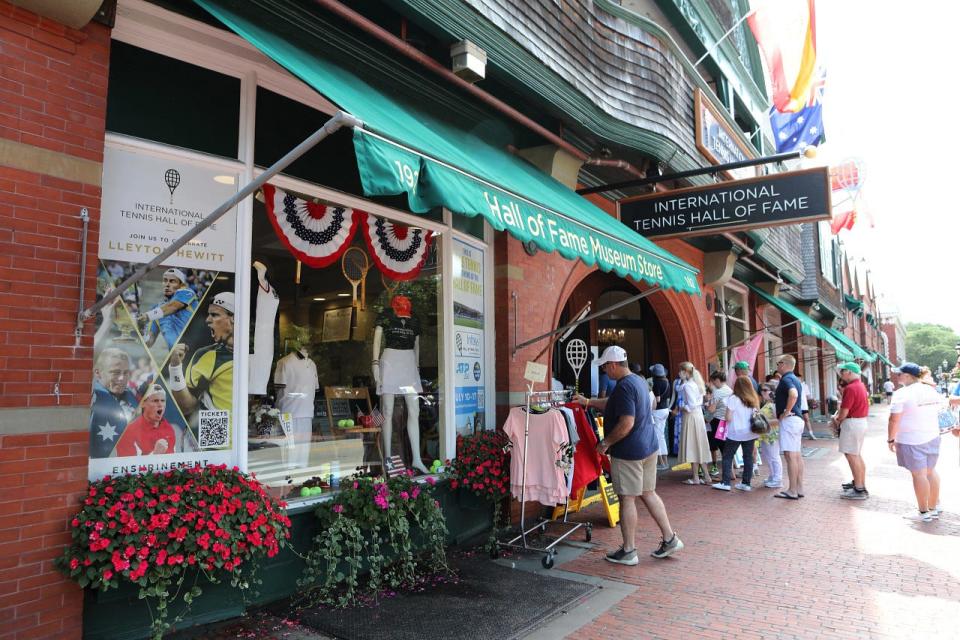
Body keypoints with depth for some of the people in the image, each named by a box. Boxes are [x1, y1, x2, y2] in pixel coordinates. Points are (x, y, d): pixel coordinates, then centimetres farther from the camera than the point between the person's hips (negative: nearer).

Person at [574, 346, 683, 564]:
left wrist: (605, 443, -16)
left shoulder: (624, 387, -21)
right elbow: (612, 403, 24)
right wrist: (588, 402, 24)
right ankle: (670, 539, 24)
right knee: (648, 493, 18)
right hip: (648, 447, 10)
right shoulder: (638, 380, 11)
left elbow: (626, 423, -26)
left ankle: (628, 551, 12)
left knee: (627, 499, 1)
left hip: (629, 452, -10)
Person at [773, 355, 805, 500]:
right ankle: (799, 489, 15)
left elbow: (793, 395, -33)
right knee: (797, 455, 11)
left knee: (790, 455, -9)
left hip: (789, 419, -10)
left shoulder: (786, 379, -14)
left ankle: (792, 491, -7)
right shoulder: (794, 379, 18)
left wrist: (786, 412, -23)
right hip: (798, 419, 10)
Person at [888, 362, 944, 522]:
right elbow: (937, 412, 20)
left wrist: (891, 439, -7)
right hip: (932, 437, 8)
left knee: (918, 474, -2)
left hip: (911, 440, -8)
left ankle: (924, 512, 4)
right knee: (931, 472, 15)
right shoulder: (932, 391, 7)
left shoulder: (902, 393, -16)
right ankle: (934, 508, 24)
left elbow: (894, 420, -17)